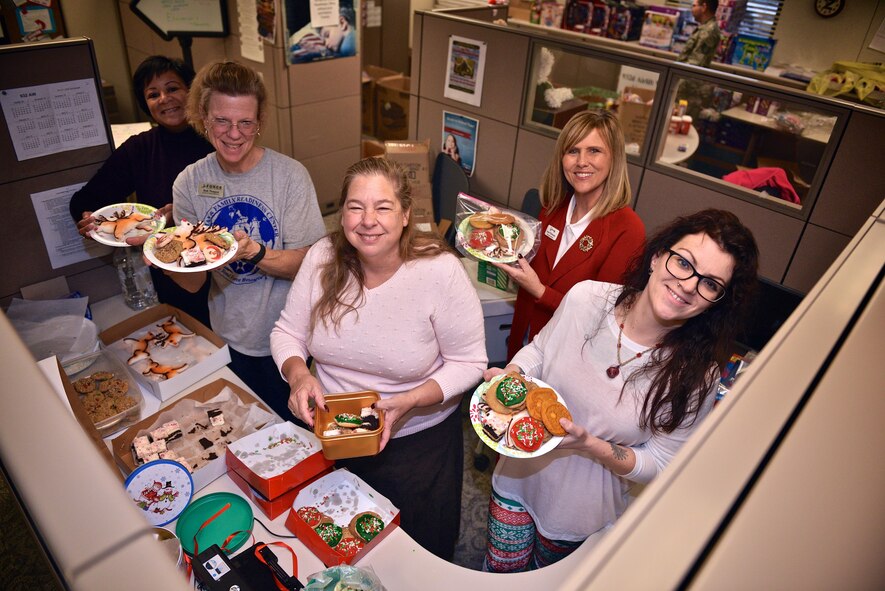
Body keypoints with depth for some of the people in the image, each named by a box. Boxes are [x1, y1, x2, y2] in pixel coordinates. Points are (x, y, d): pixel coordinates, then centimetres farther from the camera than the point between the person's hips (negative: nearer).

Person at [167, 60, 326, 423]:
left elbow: (306, 263, -16)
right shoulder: (190, 183, -6)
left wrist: (254, 253, -33)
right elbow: (192, 283, -5)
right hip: (229, 340, 3)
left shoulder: (290, 175, -16)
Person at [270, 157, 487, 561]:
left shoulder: (440, 271, -23)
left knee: (418, 553, 22)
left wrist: (409, 401, -29)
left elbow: (469, 363, -16)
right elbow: (287, 332, -1)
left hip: (417, 441, -3)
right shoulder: (322, 258, -13)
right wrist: (297, 374, -21)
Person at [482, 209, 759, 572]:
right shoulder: (587, 298, -20)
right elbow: (538, 350, -1)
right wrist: (510, 377, -22)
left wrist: (589, 445, -31)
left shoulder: (696, 375, -25)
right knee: (500, 571, 23)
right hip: (520, 474, 1)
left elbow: (659, 464, -15)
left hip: (583, 511, -1)